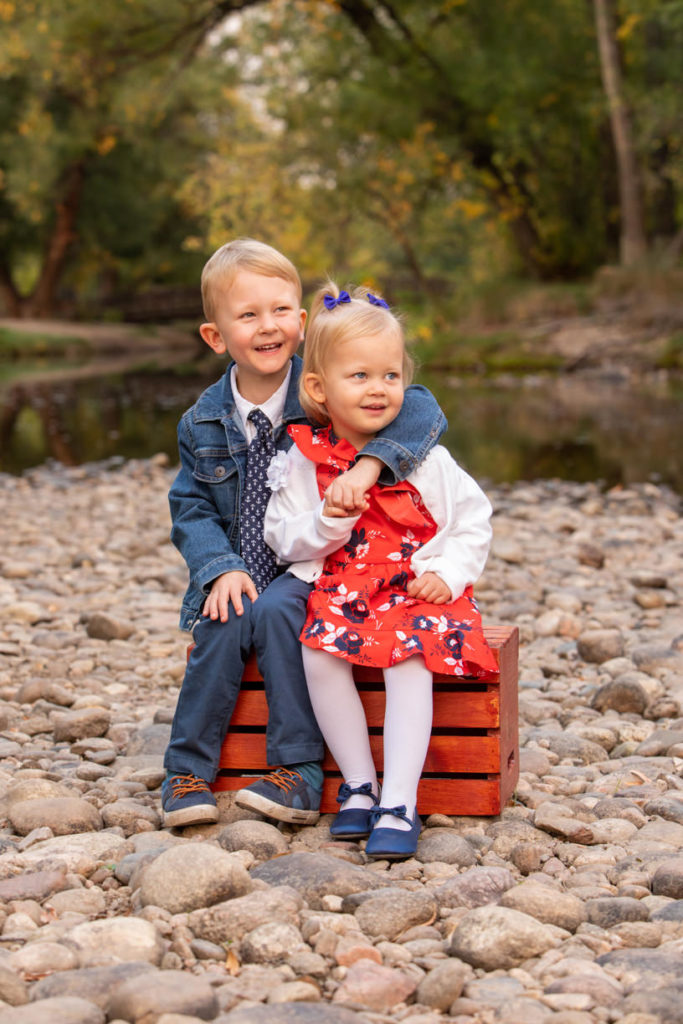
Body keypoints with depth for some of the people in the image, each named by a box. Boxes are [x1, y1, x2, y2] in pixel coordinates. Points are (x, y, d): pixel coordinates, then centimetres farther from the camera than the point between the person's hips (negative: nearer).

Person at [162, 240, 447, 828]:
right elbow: (191, 508, 5)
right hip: (241, 574, 3)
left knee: (276, 613, -31)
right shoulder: (203, 424, 3)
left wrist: (370, 463, -35)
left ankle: (300, 773, -22)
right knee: (223, 625, -26)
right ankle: (188, 772, -12)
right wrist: (221, 568, -14)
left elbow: (420, 410, -18)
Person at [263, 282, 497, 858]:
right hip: (341, 591, 2)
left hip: (416, 591, -1)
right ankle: (358, 785, -10)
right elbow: (284, 539, 2)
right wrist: (324, 524, -18)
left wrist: (448, 573, -11)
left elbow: (474, 518, 5)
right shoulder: (303, 463, 1)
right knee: (319, 654, -27)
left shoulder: (425, 458, -1)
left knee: (411, 657, -31)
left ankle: (399, 804, -25)